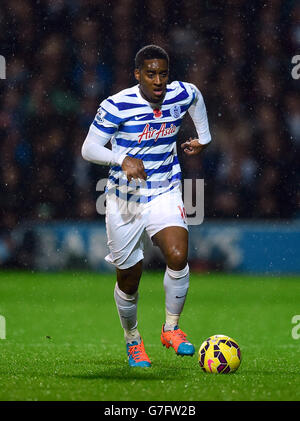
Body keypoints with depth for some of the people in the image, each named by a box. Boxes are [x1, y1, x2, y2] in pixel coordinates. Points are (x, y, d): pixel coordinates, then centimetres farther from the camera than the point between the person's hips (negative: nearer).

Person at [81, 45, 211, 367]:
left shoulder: (182, 95, -5)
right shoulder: (117, 106, -16)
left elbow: (197, 97, 21)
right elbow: (88, 149, -15)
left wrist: (203, 137, 26)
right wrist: (123, 160, -30)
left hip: (165, 195, 2)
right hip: (125, 201, -2)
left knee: (178, 257, -24)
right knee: (129, 280, 7)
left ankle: (171, 328, -3)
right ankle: (132, 340, 34)